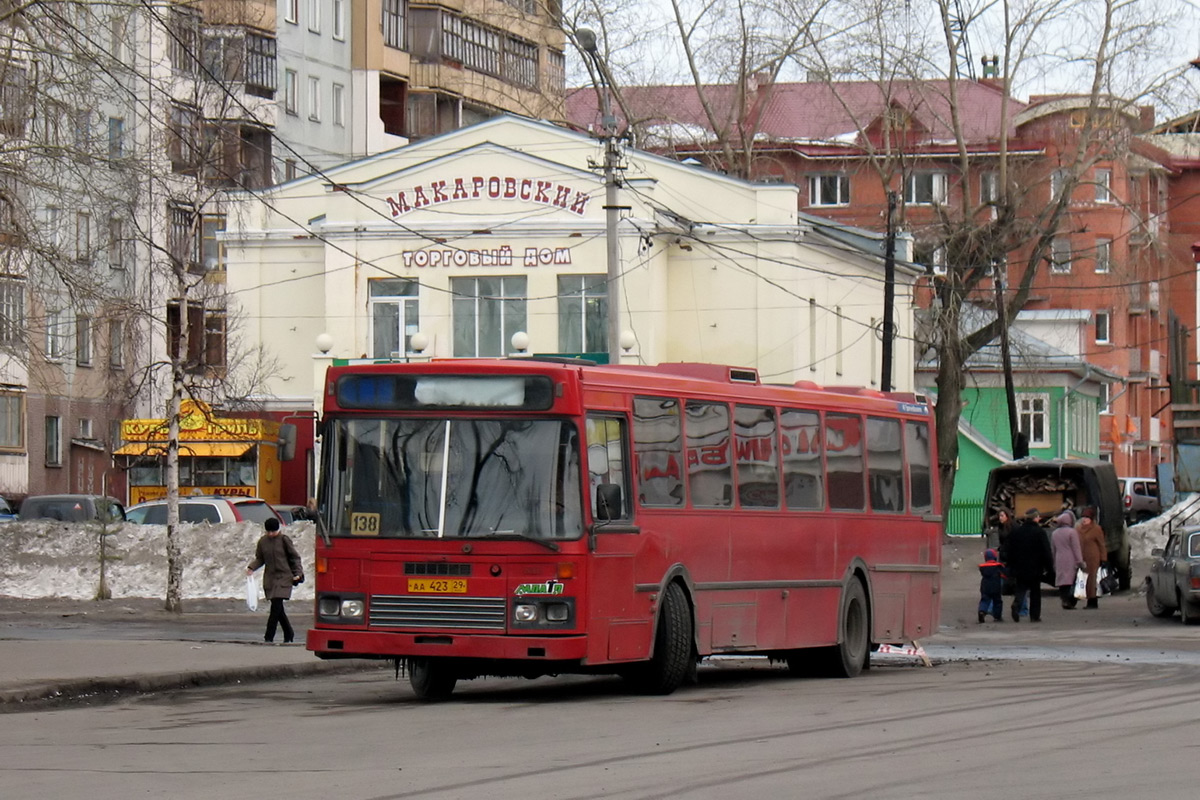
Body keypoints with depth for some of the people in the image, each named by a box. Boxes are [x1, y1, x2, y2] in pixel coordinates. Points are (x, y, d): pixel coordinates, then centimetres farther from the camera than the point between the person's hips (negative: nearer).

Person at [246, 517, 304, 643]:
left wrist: (298, 572, -7)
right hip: (269, 578, 4)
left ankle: (269, 637, -14)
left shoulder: (284, 540, -5)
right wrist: (251, 568, -4)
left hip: (283, 577, -4)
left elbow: (295, 557, 2)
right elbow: (259, 559, 14)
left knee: (276, 606, -14)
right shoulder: (262, 541, 5)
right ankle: (289, 633, 23)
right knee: (277, 608, 6)